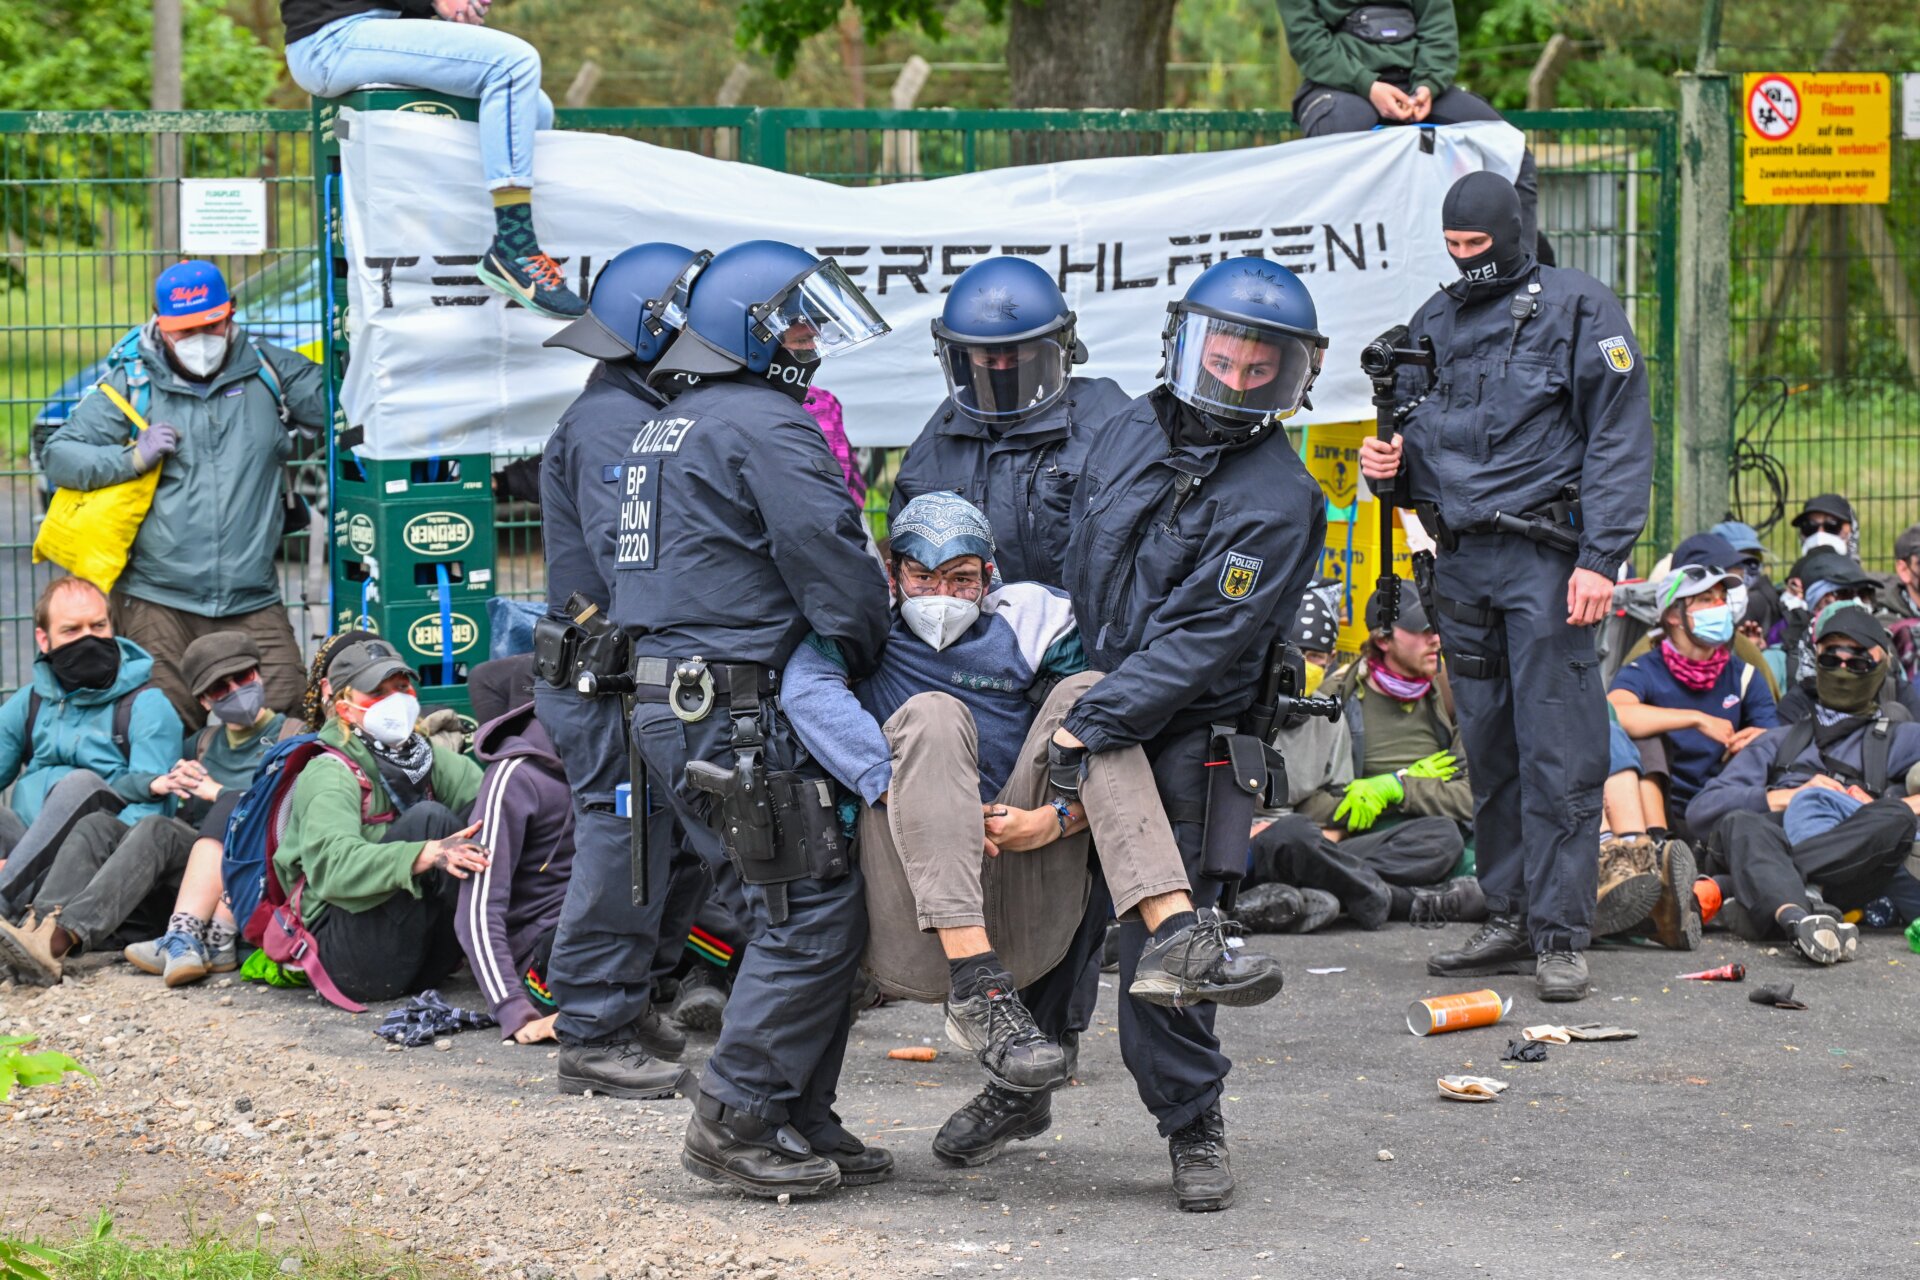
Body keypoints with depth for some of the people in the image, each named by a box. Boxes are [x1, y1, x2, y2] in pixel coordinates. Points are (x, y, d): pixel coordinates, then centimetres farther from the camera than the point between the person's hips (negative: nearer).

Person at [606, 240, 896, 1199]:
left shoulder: (660, 432, 21)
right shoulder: (767, 426, -11)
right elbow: (834, 562, -17)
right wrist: (867, 647, 3)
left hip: (669, 709, 10)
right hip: (737, 715, -10)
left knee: (803, 907, 14)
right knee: (816, 911, -7)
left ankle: (800, 1122, 14)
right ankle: (737, 1122, -6)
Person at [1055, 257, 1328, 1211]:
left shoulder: (1276, 499, -14)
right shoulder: (1133, 430, 7)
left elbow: (1199, 640, -21)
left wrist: (1095, 724, -27)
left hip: (1182, 744, -6)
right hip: (1083, 706, 6)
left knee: (1159, 953, -8)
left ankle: (1194, 1127, 8)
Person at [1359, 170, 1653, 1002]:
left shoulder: (1578, 309, -2)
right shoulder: (1434, 324, 16)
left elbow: (1620, 440, -7)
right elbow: (1416, 432, 27)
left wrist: (1600, 557, -16)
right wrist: (1386, 460, 2)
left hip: (1544, 555, -6)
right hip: (1462, 559, 6)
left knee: (1557, 753, -8)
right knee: (1488, 749, 9)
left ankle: (1562, 934, -6)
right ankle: (1510, 918, 16)